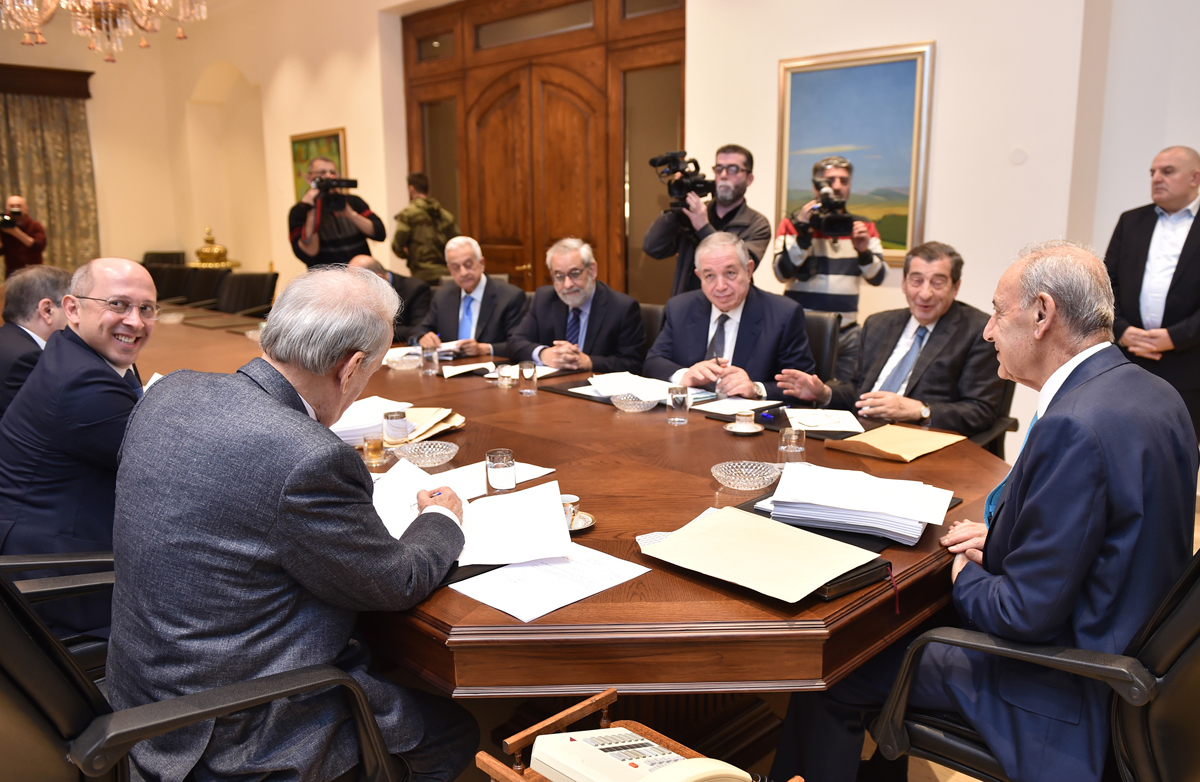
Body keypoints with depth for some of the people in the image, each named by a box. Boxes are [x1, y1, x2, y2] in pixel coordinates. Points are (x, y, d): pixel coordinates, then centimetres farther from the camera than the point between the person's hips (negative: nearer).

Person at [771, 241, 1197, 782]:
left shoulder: (1073, 426, -30)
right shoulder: (1154, 393, 1)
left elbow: (1028, 612, -26)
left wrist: (965, 575, -7)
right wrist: (1006, 537, 5)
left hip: (1064, 687, -10)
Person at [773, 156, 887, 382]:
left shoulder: (863, 227, 10)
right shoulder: (794, 224, 2)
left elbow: (877, 278, 5)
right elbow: (783, 273, -10)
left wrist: (864, 251, -13)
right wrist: (803, 232, -17)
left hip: (847, 335, 3)